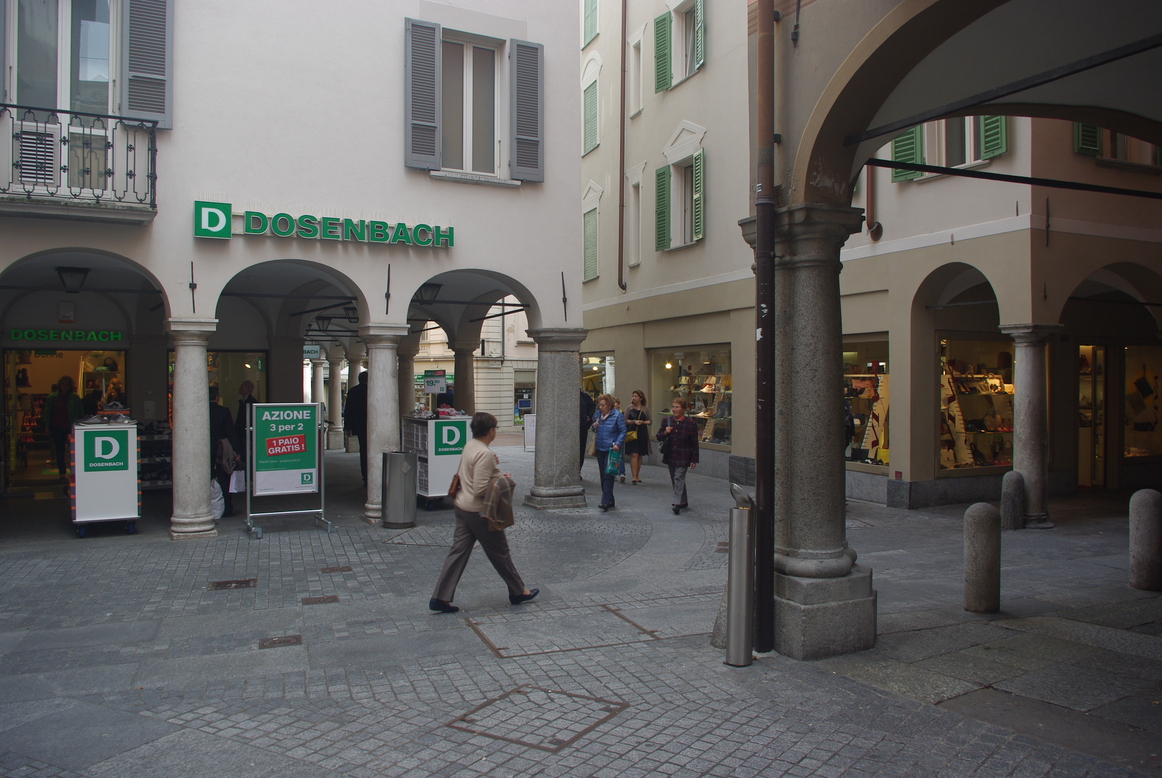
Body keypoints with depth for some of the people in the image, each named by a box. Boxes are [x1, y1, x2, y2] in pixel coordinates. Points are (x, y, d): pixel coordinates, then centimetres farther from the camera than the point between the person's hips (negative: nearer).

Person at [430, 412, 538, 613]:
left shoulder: (469, 446, 6)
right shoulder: (485, 454, -23)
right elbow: (480, 489, -26)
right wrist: (502, 480, -13)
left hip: (462, 506, 8)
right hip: (479, 512, -8)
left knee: (458, 551, 8)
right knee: (499, 552, 7)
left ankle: (440, 597, 8)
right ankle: (518, 592, 23)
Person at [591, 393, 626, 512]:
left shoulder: (617, 415, -9)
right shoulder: (597, 414, 9)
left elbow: (623, 432, -6)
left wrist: (618, 444, -19)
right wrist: (594, 427, -3)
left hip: (611, 449, -7)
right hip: (600, 448, 7)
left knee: (608, 475, -11)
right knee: (603, 475, 11)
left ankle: (606, 502, -13)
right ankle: (609, 500, 22)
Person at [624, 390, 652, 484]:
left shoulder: (645, 408, 4)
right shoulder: (630, 407, 2)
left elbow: (650, 421, 8)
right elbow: (625, 420, 3)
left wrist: (643, 422, -11)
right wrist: (634, 421, -12)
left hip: (642, 434, 2)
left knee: (639, 455, 11)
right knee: (634, 455, -11)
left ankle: (637, 476, 22)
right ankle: (633, 477, -13)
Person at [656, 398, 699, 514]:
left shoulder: (691, 423, -9)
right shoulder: (667, 420, 1)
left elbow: (694, 443, -5)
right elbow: (659, 437, 8)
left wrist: (694, 460, -6)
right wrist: (665, 432, -15)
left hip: (683, 457, -5)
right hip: (670, 456, 5)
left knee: (679, 478, -13)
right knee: (674, 479, 12)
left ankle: (677, 503, -15)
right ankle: (683, 501, 26)